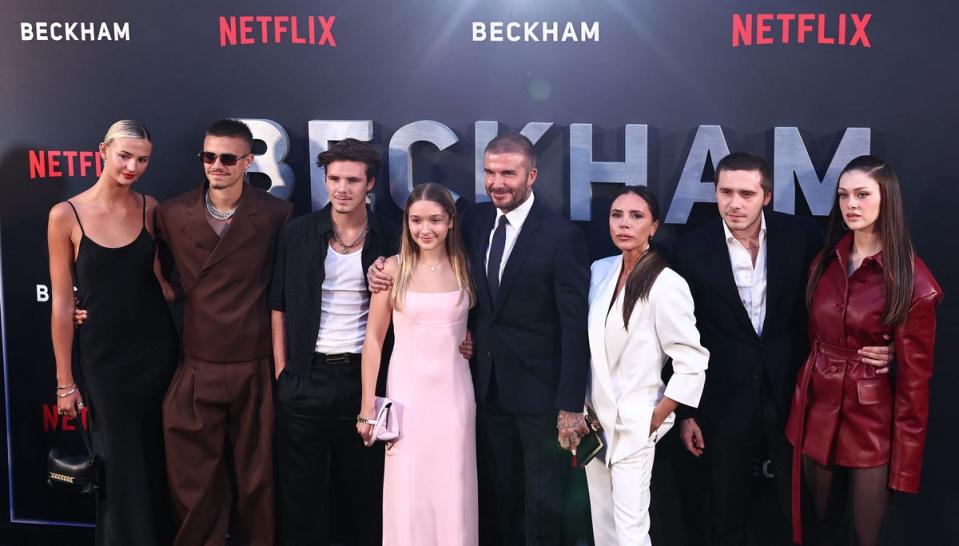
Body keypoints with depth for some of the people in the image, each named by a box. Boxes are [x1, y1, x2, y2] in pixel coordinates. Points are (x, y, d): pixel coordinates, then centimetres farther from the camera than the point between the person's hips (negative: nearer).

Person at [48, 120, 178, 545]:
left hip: (157, 348, 3)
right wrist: (65, 381, -4)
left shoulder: (150, 208, -1)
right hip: (104, 355, -2)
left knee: (159, 462, 13)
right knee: (121, 467, 8)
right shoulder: (66, 215, -9)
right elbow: (62, 303, -7)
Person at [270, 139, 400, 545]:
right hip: (306, 377, 0)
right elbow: (279, 305, 4)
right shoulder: (297, 233, 0)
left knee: (363, 483, 11)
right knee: (301, 485, 9)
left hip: (364, 375, 0)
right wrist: (282, 369, -1)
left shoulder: (390, 237, -1)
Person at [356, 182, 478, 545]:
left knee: (452, 491, 6)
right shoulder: (394, 268, -4)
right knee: (407, 492, 3)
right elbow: (374, 338, -2)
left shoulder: (465, 267, 2)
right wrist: (367, 406, -3)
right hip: (406, 391, -1)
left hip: (454, 392, 1)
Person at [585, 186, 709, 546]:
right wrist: (581, 410, 10)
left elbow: (692, 363, -15)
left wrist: (655, 420, -11)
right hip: (594, 418, 6)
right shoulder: (599, 271, 3)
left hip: (633, 425, -6)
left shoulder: (666, 284, -16)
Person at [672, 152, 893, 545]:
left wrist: (871, 346, -17)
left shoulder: (801, 235, -8)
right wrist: (686, 412, -1)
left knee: (795, 508, 19)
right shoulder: (693, 250, -9)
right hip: (725, 399, -1)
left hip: (792, 392, 1)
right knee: (725, 513, 16)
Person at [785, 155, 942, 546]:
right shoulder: (825, 261, 3)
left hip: (872, 419, -5)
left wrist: (904, 464, -12)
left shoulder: (911, 280, -15)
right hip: (817, 407, 5)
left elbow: (915, 375, -13)